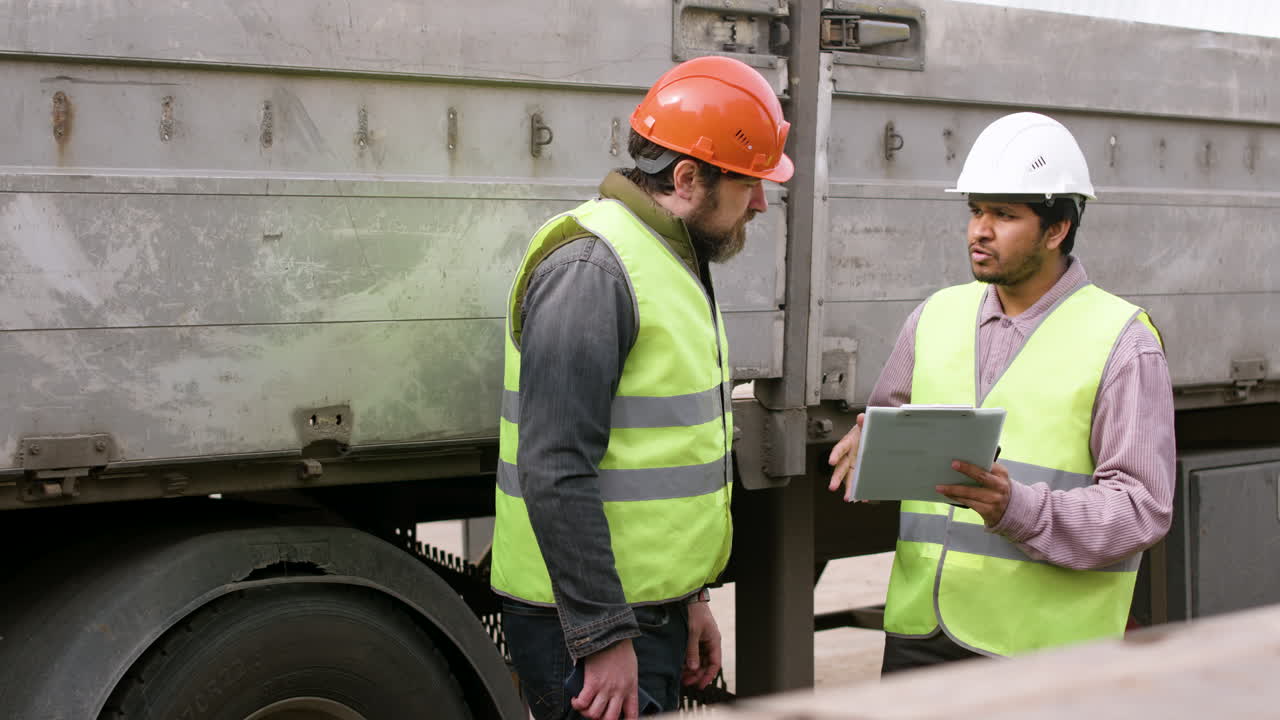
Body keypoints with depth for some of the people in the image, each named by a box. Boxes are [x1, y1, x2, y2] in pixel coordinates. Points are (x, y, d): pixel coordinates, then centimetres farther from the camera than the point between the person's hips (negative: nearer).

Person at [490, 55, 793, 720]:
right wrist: (604, 637, -22)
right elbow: (555, 473, -24)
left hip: (652, 608, 10)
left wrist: (691, 597, 20)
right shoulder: (590, 270, -18)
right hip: (583, 622, -10)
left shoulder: (672, 261, 15)